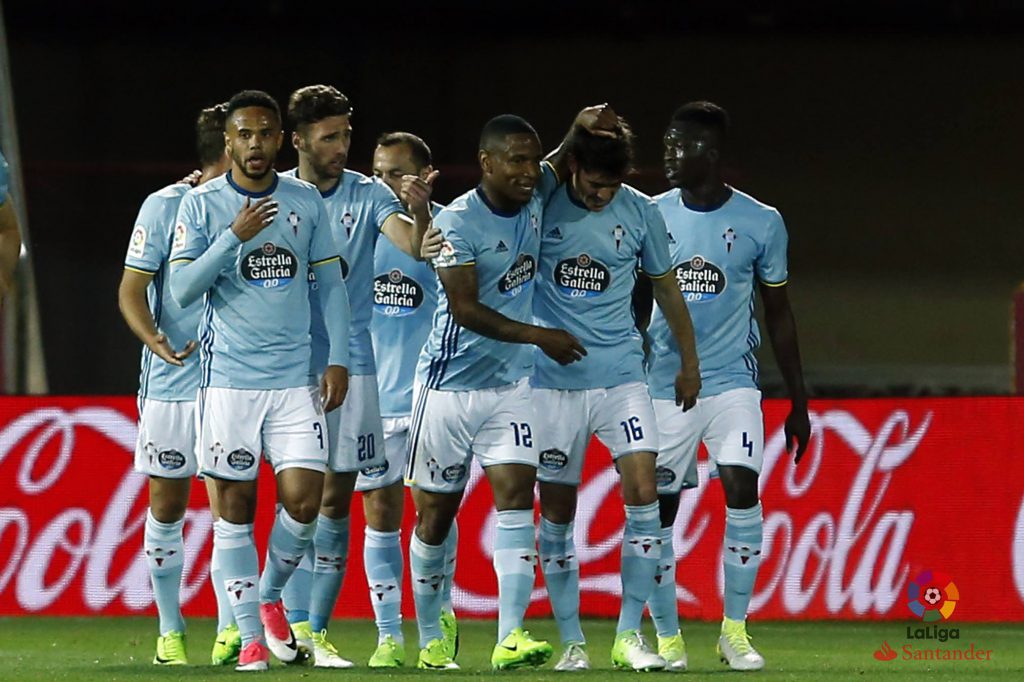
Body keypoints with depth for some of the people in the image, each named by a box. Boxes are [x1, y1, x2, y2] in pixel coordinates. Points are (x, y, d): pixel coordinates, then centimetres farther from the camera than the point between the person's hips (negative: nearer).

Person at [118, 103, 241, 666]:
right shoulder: (164, 207, -4)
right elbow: (131, 291, -5)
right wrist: (156, 341, -21)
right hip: (170, 382, -2)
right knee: (166, 506, 4)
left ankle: (229, 630, -5)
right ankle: (170, 631, 15)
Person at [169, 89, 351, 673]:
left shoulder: (306, 201, 7)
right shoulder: (202, 205, -1)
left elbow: (330, 282, 12)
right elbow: (182, 288, -8)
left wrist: (339, 360, 4)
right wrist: (236, 237, -18)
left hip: (295, 380, 2)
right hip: (228, 378, -2)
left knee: (304, 498, -8)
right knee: (235, 506, -1)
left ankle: (271, 596, 19)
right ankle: (251, 637, 6)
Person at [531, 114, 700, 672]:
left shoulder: (640, 213, 0)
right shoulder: (541, 204, -5)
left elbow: (665, 287, 14)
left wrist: (688, 361, 18)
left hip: (621, 376, 1)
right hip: (552, 380, -1)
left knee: (643, 493, -13)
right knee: (556, 510, 2)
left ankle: (629, 635, -4)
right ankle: (571, 641, 11)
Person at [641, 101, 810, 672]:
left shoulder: (760, 223, 0)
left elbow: (780, 314, 7)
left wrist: (799, 403, 7)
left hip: (733, 383, -1)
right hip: (664, 385, 1)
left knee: (743, 490, -15)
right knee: (657, 507, -1)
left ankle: (735, 631, -3)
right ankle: (667, 637, 10)